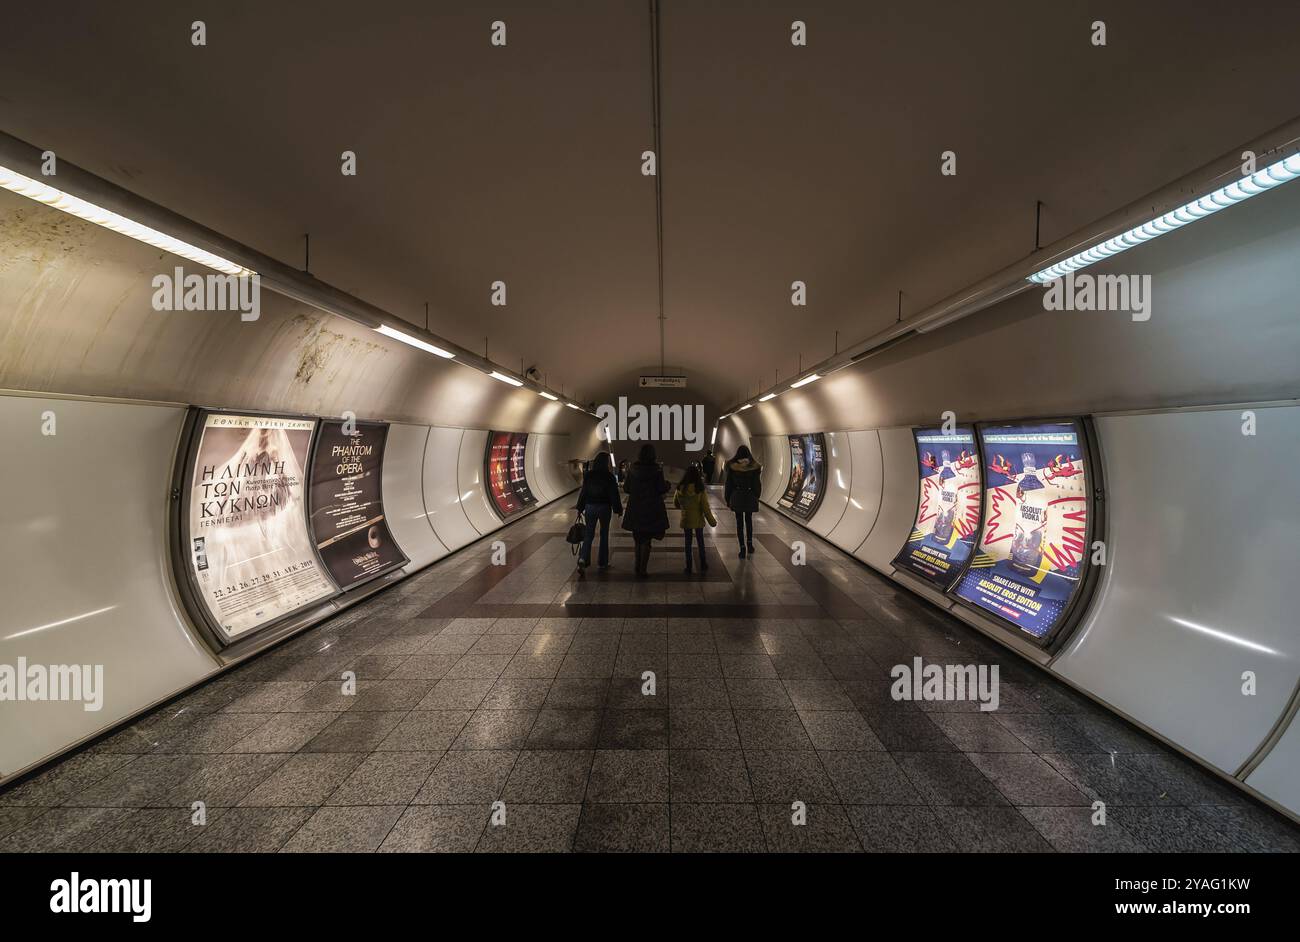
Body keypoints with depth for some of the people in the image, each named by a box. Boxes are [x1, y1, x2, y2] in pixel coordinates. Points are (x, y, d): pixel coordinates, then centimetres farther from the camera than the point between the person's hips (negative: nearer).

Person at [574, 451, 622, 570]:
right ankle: (603, 562, 15)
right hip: (604, 507, -2)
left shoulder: (588, 475, -1)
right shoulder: (609, 476, -9)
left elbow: (583, 492, 2)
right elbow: (614, 494, -7)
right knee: (604, 534, 11)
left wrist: (580, 508, 10)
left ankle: (583, 558, -12)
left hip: (590, 507, 2)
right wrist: (618, 509, 1)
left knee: (588, 534, 7)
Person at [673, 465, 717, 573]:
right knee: (700, 542, 14)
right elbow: (706, 508, -12)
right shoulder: (701, 491, -18)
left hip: (686, 520, 1)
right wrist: (712, 521, -1)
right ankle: (703, 566, 24)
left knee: (688, 543, 12)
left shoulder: (680, 489, -10)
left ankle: (688, 567, 17)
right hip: (698, 520, -1)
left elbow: (675, 503, 4)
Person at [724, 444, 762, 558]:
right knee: (749, 520, 20)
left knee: (739, 522, 4)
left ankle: (742, 548, 1)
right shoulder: (754, 466, -7)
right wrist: (756, 498, 10)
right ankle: (749, 544, 22)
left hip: (737, 497, -1)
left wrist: (728, 500, 5)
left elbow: (729, 484, -4)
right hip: (750, 497, 1)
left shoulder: (731, 466, -9)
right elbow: (757, 484, -2)